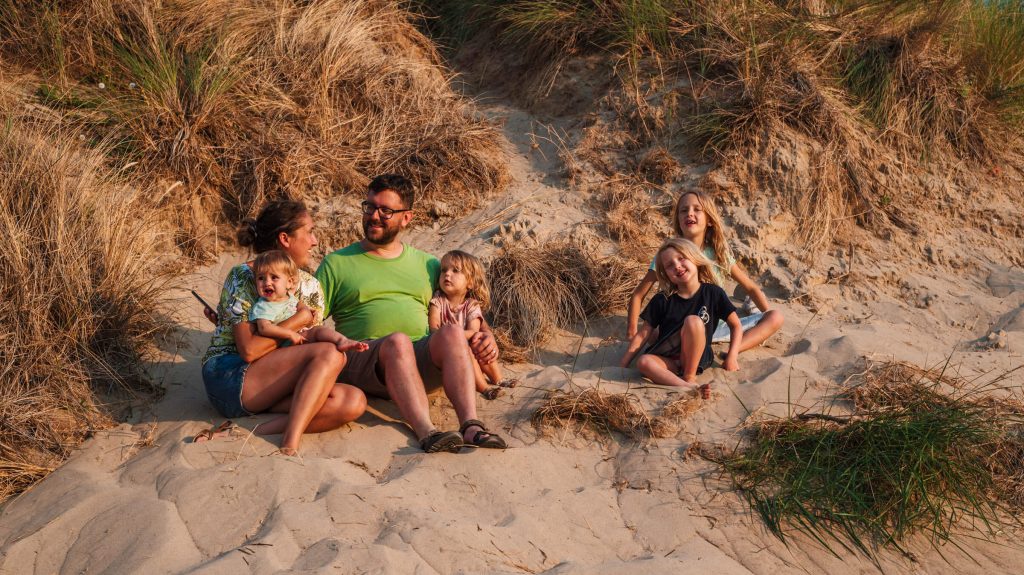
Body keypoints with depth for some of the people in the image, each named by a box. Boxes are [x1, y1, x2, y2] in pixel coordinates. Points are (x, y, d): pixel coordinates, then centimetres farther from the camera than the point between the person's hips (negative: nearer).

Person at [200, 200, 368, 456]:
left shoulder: (310, 286, 14)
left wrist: (337, 343, -12)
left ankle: (248, 431, -25)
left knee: (354, 402, -19)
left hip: (269, 389, 7)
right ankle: (290, 446, -34)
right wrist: (299, 320, -11)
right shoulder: (243, 276, -7)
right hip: (227, 379, -7)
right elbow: (249, 350, -17)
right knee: (328, 354, -24)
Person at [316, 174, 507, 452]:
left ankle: (471, 426, -41)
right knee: (398, 341, -35)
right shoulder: (337, 264, 15)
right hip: (365, 360, -2)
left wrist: (485, 335, 1)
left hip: (421, 363, 2)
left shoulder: (427, 265, 23)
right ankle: (426, 432, -47)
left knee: (453, 333, -29)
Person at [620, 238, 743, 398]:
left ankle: (689, 377, -20)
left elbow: (736, 325, 5)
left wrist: (731, 357, -7)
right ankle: (692, 387, -43)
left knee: (693, 321, -28)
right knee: (644, 362, -32)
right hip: (668, 360, 1)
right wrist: (622, 367, -6)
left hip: (697, 358, -1)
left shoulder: (713, 293, -2)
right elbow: (643, 334, 1)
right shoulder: (662, 300, -1)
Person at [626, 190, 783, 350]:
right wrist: (632, 335, -15)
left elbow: (751, 288, 9)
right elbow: (638, 295, -6)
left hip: (717, 326, 4)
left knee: (776, 317, -15)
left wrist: (770, 321, -1)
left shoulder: (720, 253, 0)